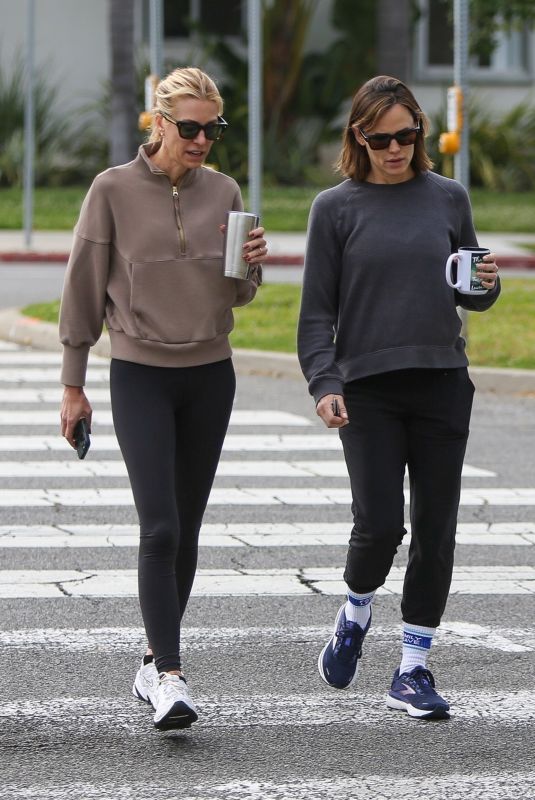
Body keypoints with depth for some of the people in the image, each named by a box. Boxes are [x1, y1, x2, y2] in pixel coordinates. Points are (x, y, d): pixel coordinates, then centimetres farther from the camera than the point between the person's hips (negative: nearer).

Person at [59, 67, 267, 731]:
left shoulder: (223, 192, 5)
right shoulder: (114, 191, -5)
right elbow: (84, 289, 0)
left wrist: (251, 267, -9)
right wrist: (73, 386, 0)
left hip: (210, 377, 4)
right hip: (140, 376, -4)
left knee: (185, 532, 8)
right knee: (160, 528, -14)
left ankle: (155, 664, 21)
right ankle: (170, 678, -17)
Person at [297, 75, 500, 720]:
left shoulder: (448, 198, 9)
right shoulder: (336, 208, 2)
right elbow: (316, 310, 2)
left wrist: (486, 285, -6)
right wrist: (324, 383, -10)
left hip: (443, 383, 2)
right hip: (367, 387, -2)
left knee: (434, 531, 1)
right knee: (379, 524, -12)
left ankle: (413, 668, 10)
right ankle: (355, 613, 20)